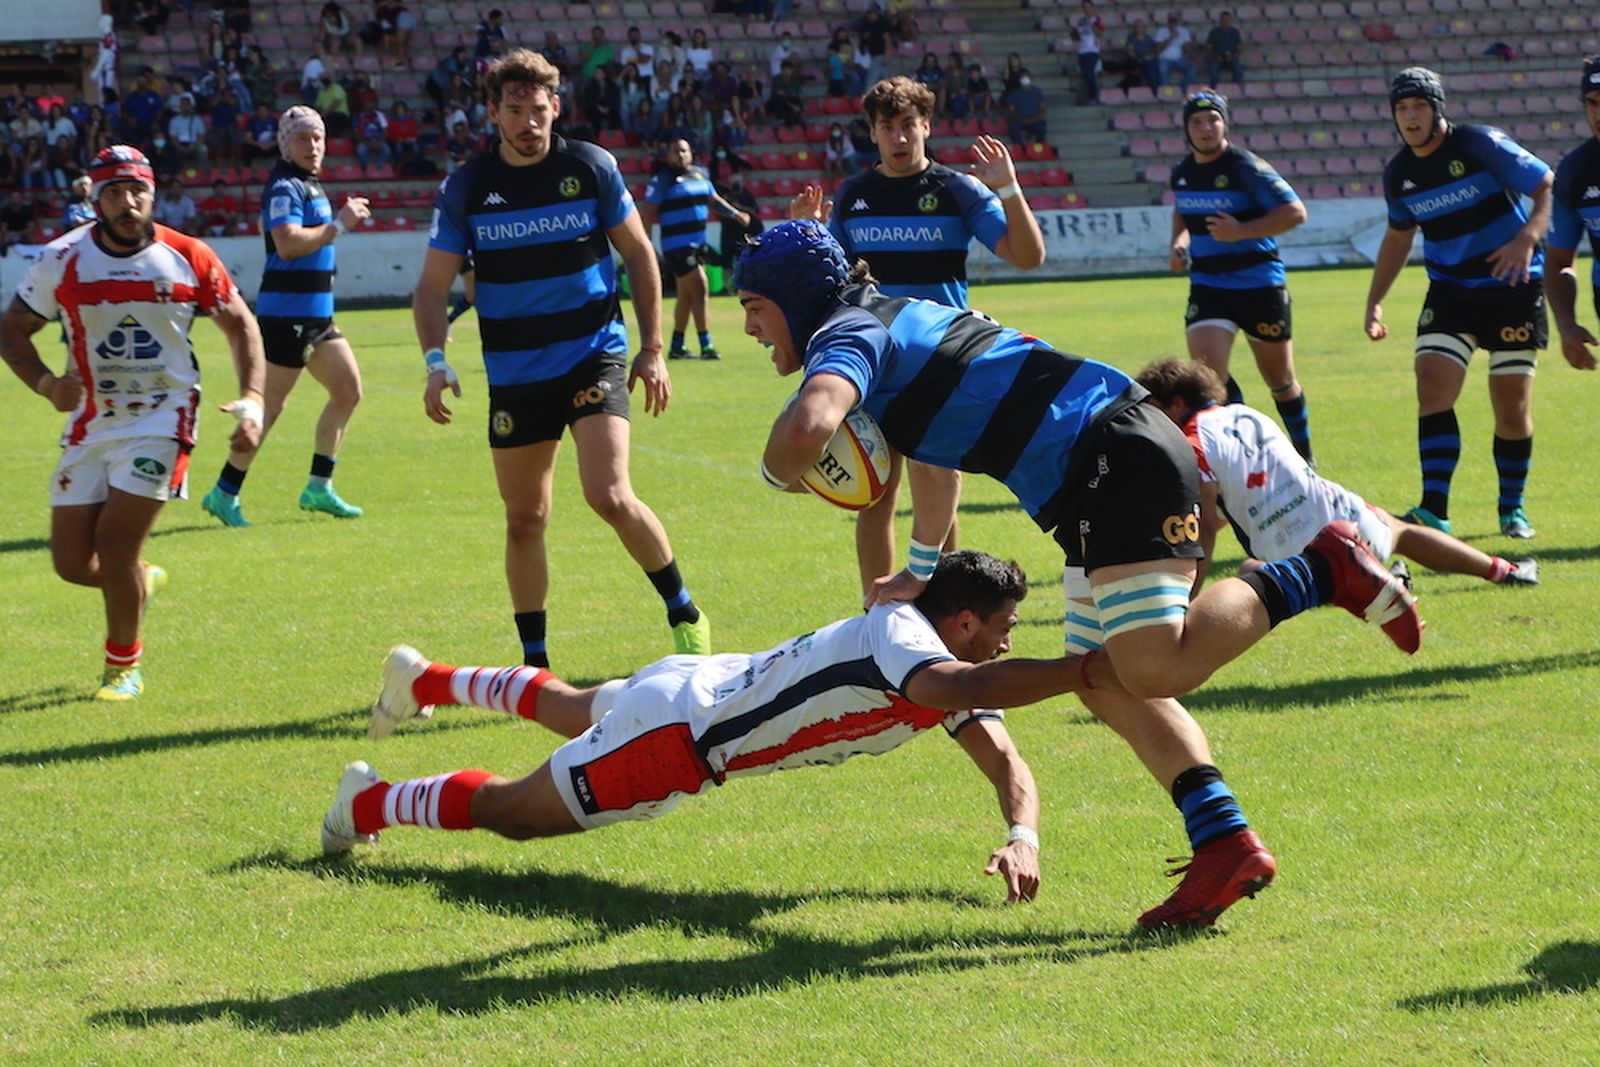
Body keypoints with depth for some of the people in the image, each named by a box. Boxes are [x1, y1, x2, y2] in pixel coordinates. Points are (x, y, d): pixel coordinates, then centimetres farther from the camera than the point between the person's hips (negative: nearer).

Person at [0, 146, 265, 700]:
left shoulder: (188, 258, -6)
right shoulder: (62, 260, -5)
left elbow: (239, 324, 6)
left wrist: (251, 400, -5)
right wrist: (45, 383, -14)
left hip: (161, 421, -3)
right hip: (90, 422, 3)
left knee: (115, 543, -14)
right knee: (72, 562, 1)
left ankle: (123, 666, 9)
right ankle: (141, 580, 36)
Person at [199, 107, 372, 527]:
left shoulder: (308, 185, 17)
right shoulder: (285, 187, -15)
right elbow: (288, 243, -28)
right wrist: (339, 225, -22)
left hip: (315, 313, 10)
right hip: (287, 314, -10)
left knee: (348, 390, 10)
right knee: (269, 405, -7)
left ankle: (318, 488, 17)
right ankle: (224, 494, 1)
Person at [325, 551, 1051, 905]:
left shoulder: (953, 677, -7)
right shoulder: (899, 633, -33)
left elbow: (1004, 761, -12)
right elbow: (963, 688, -54)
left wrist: (1023, 834, -33)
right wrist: (1083, 669, -55)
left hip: (697, 687, 9)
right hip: (674, 732, -9)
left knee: (568, 709, 36)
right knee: (509, 813, 8)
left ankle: (425, 681, 59)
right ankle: (367, 805, 28)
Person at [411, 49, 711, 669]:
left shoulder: (592, 168, -3)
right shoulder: (466, 188, -2)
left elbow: (638, 253, 7)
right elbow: (433, 286, 2)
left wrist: (652, 349, 4)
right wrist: (436, 361, -15)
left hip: (593, 356, -2)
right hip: (514, 375, 2)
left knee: (610, 496, -18)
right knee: (525, 521, 6)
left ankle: (684, 614, 3)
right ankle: (534, 661, 20)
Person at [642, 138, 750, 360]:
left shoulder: (699, 175, 11)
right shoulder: (663, 179, -9)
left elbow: (713, 200, 25)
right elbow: (647, 211, -11)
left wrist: (736, 214, 14)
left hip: (698, 242, 8)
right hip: (677, 245, -8)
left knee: (687, 295, 13)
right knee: (699, 288, -14)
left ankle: (676, 347, 22)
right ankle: (705, 346, -11)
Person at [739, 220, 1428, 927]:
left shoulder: (845, 337, -8)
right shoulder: (893, 321, 23)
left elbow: (809, 426, -31)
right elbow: (942, 453, 37)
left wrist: (779, 471, -7)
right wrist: (921, 573, 41)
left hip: (1119, 460, -10)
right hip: (1098, 485, 10)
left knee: (1155, 670, -19)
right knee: (1107, 684, 8)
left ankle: (1322, 570, -8)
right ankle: (1226, 846, 3)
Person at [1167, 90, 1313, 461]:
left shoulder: (1246, 167, -14)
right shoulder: (1182, 174, 4)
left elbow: (1294, 212, -17)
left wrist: (1242, 231, -23)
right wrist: (1179, 242, 5)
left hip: (1260, 287, -4)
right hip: (1207, 288, 4)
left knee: (1281, 382, 11)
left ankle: (1303, 456, 32)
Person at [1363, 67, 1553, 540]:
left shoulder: (1482, 146, -12)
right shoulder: (1399, 173, 4)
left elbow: (1549, 187, -12)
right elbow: (1398, 235, 21)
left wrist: (1527, 239, -29)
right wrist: (1374, 301, 16)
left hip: (1513, 287, -4)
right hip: (1449, 290, 4)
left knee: (1513, 407, -1)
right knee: (1432, 389, -15)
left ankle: (1513, 508, 18)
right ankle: (1434, 510, -19)